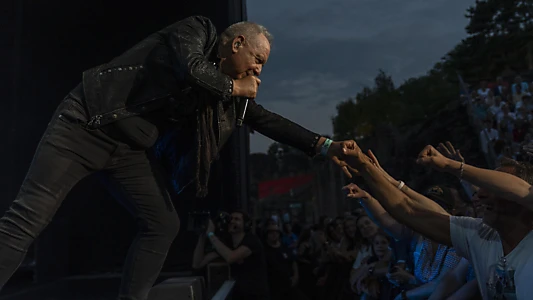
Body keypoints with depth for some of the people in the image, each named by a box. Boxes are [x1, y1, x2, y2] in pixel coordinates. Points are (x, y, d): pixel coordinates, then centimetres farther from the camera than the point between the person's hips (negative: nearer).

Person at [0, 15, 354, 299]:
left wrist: (325, 146, 7)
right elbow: (192, 70, -29)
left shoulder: (227, 87, 9)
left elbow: (268, 120, 10)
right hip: (86, 123, -7)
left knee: (163, 224, 2)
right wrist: (237, 87, -10)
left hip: (130, 148, 7)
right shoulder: (197, 29, -8)